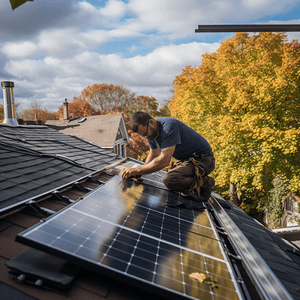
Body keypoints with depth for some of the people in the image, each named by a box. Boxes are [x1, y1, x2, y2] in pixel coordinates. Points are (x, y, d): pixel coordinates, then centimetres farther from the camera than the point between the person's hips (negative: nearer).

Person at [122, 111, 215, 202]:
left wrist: (136, 170, -27)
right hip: (187, 159, 10)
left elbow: (164, 161, -33)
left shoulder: (169, 126, -28)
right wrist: (140, 171, 1)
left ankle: (205, 183, -11)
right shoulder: (151, 131, 1)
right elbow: (154, 154, 16)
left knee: (169, 179, -30)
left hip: (203, 159, -10)